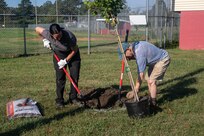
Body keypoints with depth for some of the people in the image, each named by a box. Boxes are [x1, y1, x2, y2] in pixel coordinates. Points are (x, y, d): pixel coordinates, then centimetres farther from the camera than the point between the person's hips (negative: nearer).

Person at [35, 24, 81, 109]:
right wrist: (44, 40, -11)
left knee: (75, 77, -1)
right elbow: (37, 29, -10)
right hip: (59, 54, 1)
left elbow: (75, 50, -20)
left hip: (72, 54, -1)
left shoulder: (70, 36, -36)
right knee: (60, 78, -6)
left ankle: (73, 98, 13)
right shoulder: (48, 35, -30)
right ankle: (59, 100, 4)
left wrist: (65, 61, -20)